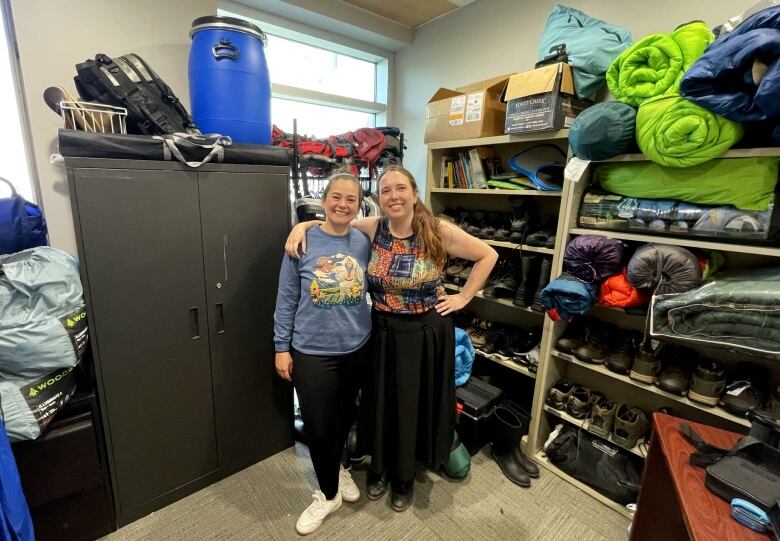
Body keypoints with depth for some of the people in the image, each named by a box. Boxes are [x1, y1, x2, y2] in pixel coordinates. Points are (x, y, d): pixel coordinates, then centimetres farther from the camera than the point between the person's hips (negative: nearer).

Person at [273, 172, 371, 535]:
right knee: (318, 426, 10)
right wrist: (281, 347, -5)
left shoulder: (364, 243, -3)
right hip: (312, 352, -3)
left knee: (345, 416, 22)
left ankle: (336, 469, 53)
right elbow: (286, 299, -6)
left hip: (357, 348, 3)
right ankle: (329, 493, 39)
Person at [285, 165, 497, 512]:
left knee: (416, 405, 15)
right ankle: (380, 467, 46)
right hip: (382, 331, 2)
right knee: (381, 403, 17)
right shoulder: (372, 229, -7)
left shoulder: (440, 232, -14)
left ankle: (405, 476, 43)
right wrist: (302, 226, -13)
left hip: (426, 332, -1)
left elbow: (488, 255, -3)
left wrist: (463, 297, -5)